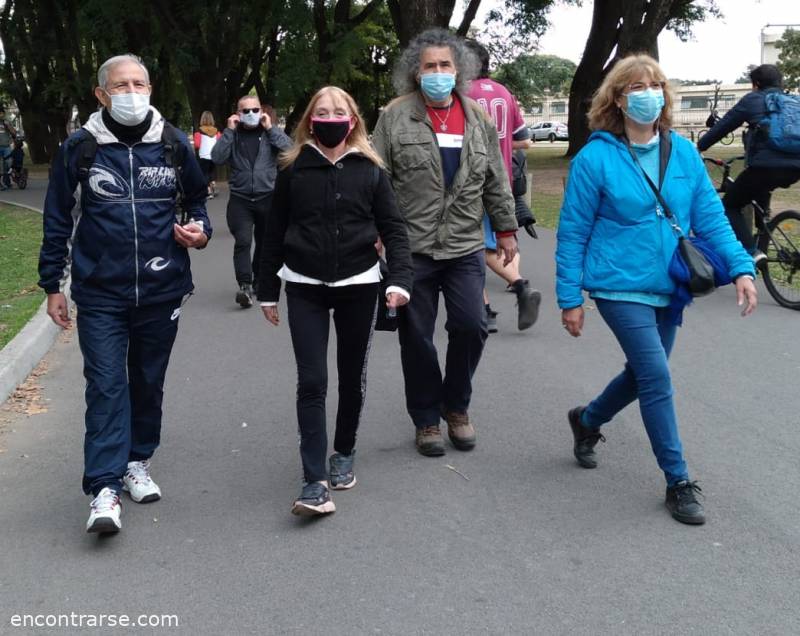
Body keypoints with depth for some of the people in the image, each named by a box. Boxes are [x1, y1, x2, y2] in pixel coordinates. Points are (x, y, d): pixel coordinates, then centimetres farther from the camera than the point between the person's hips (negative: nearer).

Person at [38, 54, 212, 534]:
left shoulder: (174, 144, 2)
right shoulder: (80, 148, -2)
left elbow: (197, 198, 16)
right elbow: (58, 220, 4)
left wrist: (201, 230, -6)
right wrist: (52, 285, 4)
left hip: (161, 290, 2)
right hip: (100, 294, -2)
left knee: (149, 382, 14)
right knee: (106, 385, -6)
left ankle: (138, 462, 32)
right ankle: (105, 488, -4)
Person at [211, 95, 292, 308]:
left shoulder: (270, 132, 7)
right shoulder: (232, 134, 7)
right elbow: (217, 158, -8)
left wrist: (270, 128, -9)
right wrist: (229, 131, -9)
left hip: (267, 198, 1)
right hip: (240, 199, -1)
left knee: (264, 242, 13)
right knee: (242, 242, -16)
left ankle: (259, 280, 31)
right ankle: (245, 286, -20)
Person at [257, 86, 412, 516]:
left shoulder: (369, 170, 1)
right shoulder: (293, 169, 1)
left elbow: (393, 228, 0)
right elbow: (274, 232, 6)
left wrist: (400, 279, -14)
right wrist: (267, 291, 7)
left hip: (358, 286, 1)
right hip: (305, 289, -1)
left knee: (352, 378, 12)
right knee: (312, 382, -7)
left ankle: (344, 454, 33)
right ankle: (315, 481, -8)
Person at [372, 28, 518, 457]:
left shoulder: (478, 118, 9)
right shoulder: (395, 117, -1)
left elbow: (496, 180, 13)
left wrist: (506, 229, 11)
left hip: (465, 247, 2)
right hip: (411, 248, -2)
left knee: (470, 326, -2)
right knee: (416, 337, 5)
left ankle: (456, 406, 22)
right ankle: (426, 419, 22)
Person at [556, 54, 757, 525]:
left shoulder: (684, 153, 2)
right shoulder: (596, 158, -10)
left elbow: (710, 217, 4)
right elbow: (573, 233, -7)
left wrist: (741, 267, -8)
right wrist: (570, 298, -8)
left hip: (668, 288, 6)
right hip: (620, 287, -5)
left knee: (644, 375, 17)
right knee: (658, 378, -11)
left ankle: (588, 421, 45)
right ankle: (679, 482, 4)